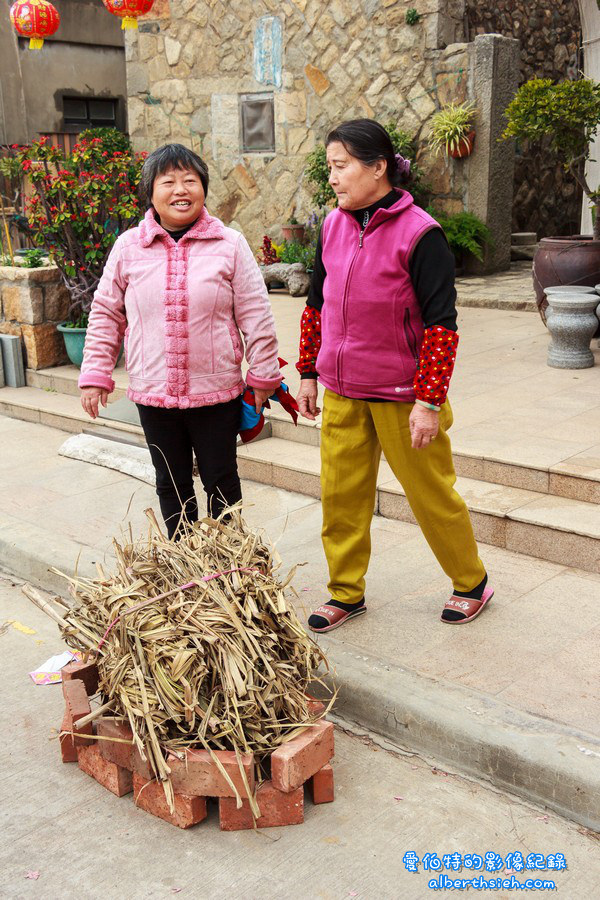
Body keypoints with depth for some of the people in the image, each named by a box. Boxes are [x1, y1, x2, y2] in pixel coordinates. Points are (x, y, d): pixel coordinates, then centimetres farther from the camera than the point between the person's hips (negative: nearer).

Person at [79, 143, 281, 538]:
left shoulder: (230, 244, -4)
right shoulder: (128, 247, 1)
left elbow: (256, 316, -2)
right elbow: (106, 315, 7)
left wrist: (263, 375, -1)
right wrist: (96, 374, 4)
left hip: (217, 391, -2)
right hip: (153, 393, 2)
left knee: (221, 480, 11)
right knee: (171, 484, 14)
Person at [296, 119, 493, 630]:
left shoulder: (419, 233, -15)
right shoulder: (334, 226, 4)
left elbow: (441, 323, -16)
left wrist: (430, 401, -18)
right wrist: (309, 373, 13)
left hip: (402, 395, -5)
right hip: (341, 392, 6)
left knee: (431, 494, 8)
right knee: (340, 495, 10)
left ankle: (472, 583, 30)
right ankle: (347, 593, 28)